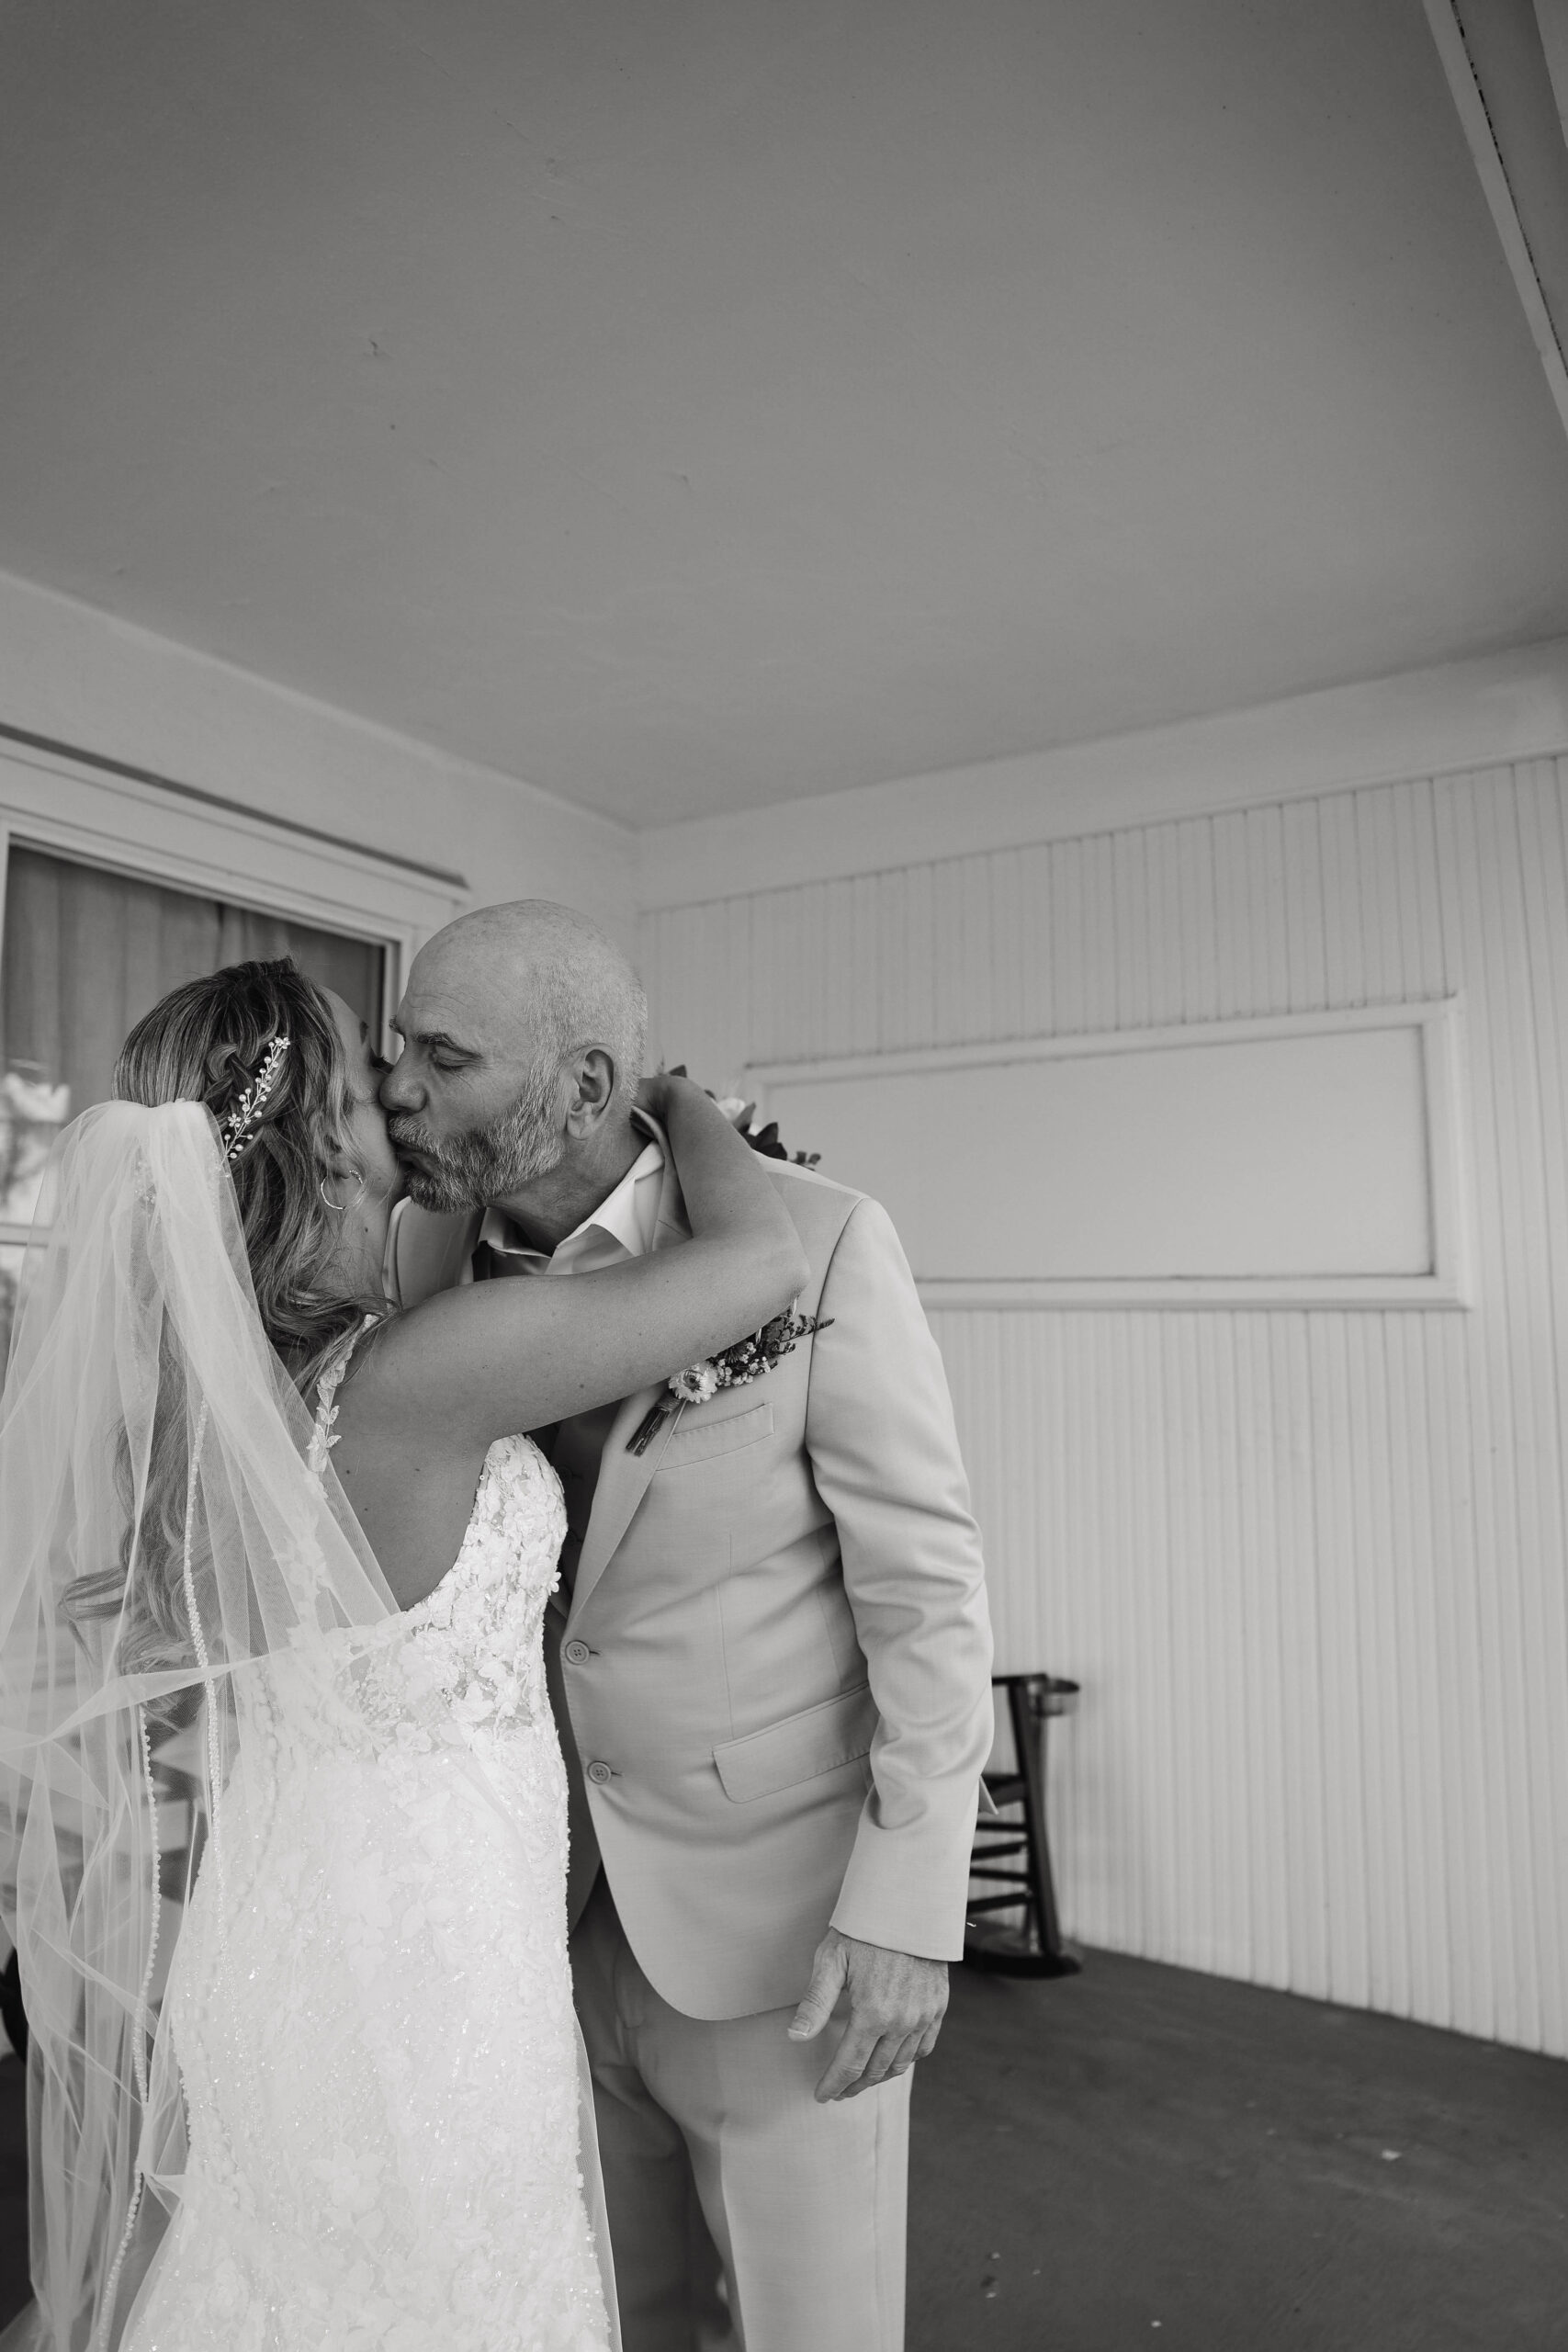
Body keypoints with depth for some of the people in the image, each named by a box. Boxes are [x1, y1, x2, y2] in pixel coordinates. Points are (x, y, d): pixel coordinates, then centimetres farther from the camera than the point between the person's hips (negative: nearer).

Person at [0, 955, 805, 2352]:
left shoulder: (180, 1379, -6)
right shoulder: (415, 1378, -28)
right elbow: (764, 1264, -23)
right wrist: (681, 1098, -7)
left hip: (268, 1911, 8)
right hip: (418, 1932, -7)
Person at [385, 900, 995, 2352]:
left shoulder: (817, 1240, -20)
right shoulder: (425, 1250, -5)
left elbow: (926, 1582, -16)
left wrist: (905, 1912, -16)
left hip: (783, 1897, -4)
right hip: (555, 1894, 5)